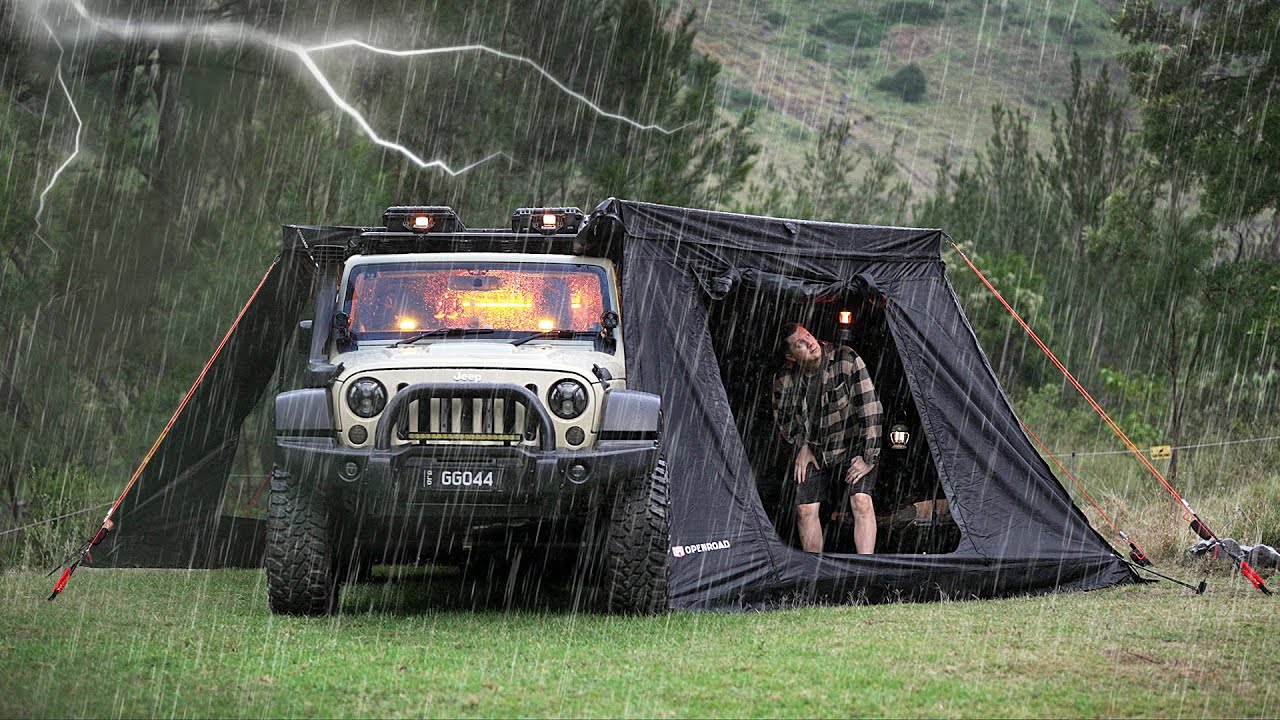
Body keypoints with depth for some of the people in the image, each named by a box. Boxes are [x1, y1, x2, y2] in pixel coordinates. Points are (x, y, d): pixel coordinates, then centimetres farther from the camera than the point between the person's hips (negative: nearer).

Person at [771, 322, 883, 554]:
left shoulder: (847, 360, -23)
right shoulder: (784, 380, -12)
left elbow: (870, 407, -22)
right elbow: (782, 417, 11)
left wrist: (869, 457, -21)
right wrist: (801, 446, 0)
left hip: (853, 447, -4)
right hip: (815, 452, 4)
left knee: (861, 502, -21)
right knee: (806, 509, -3)